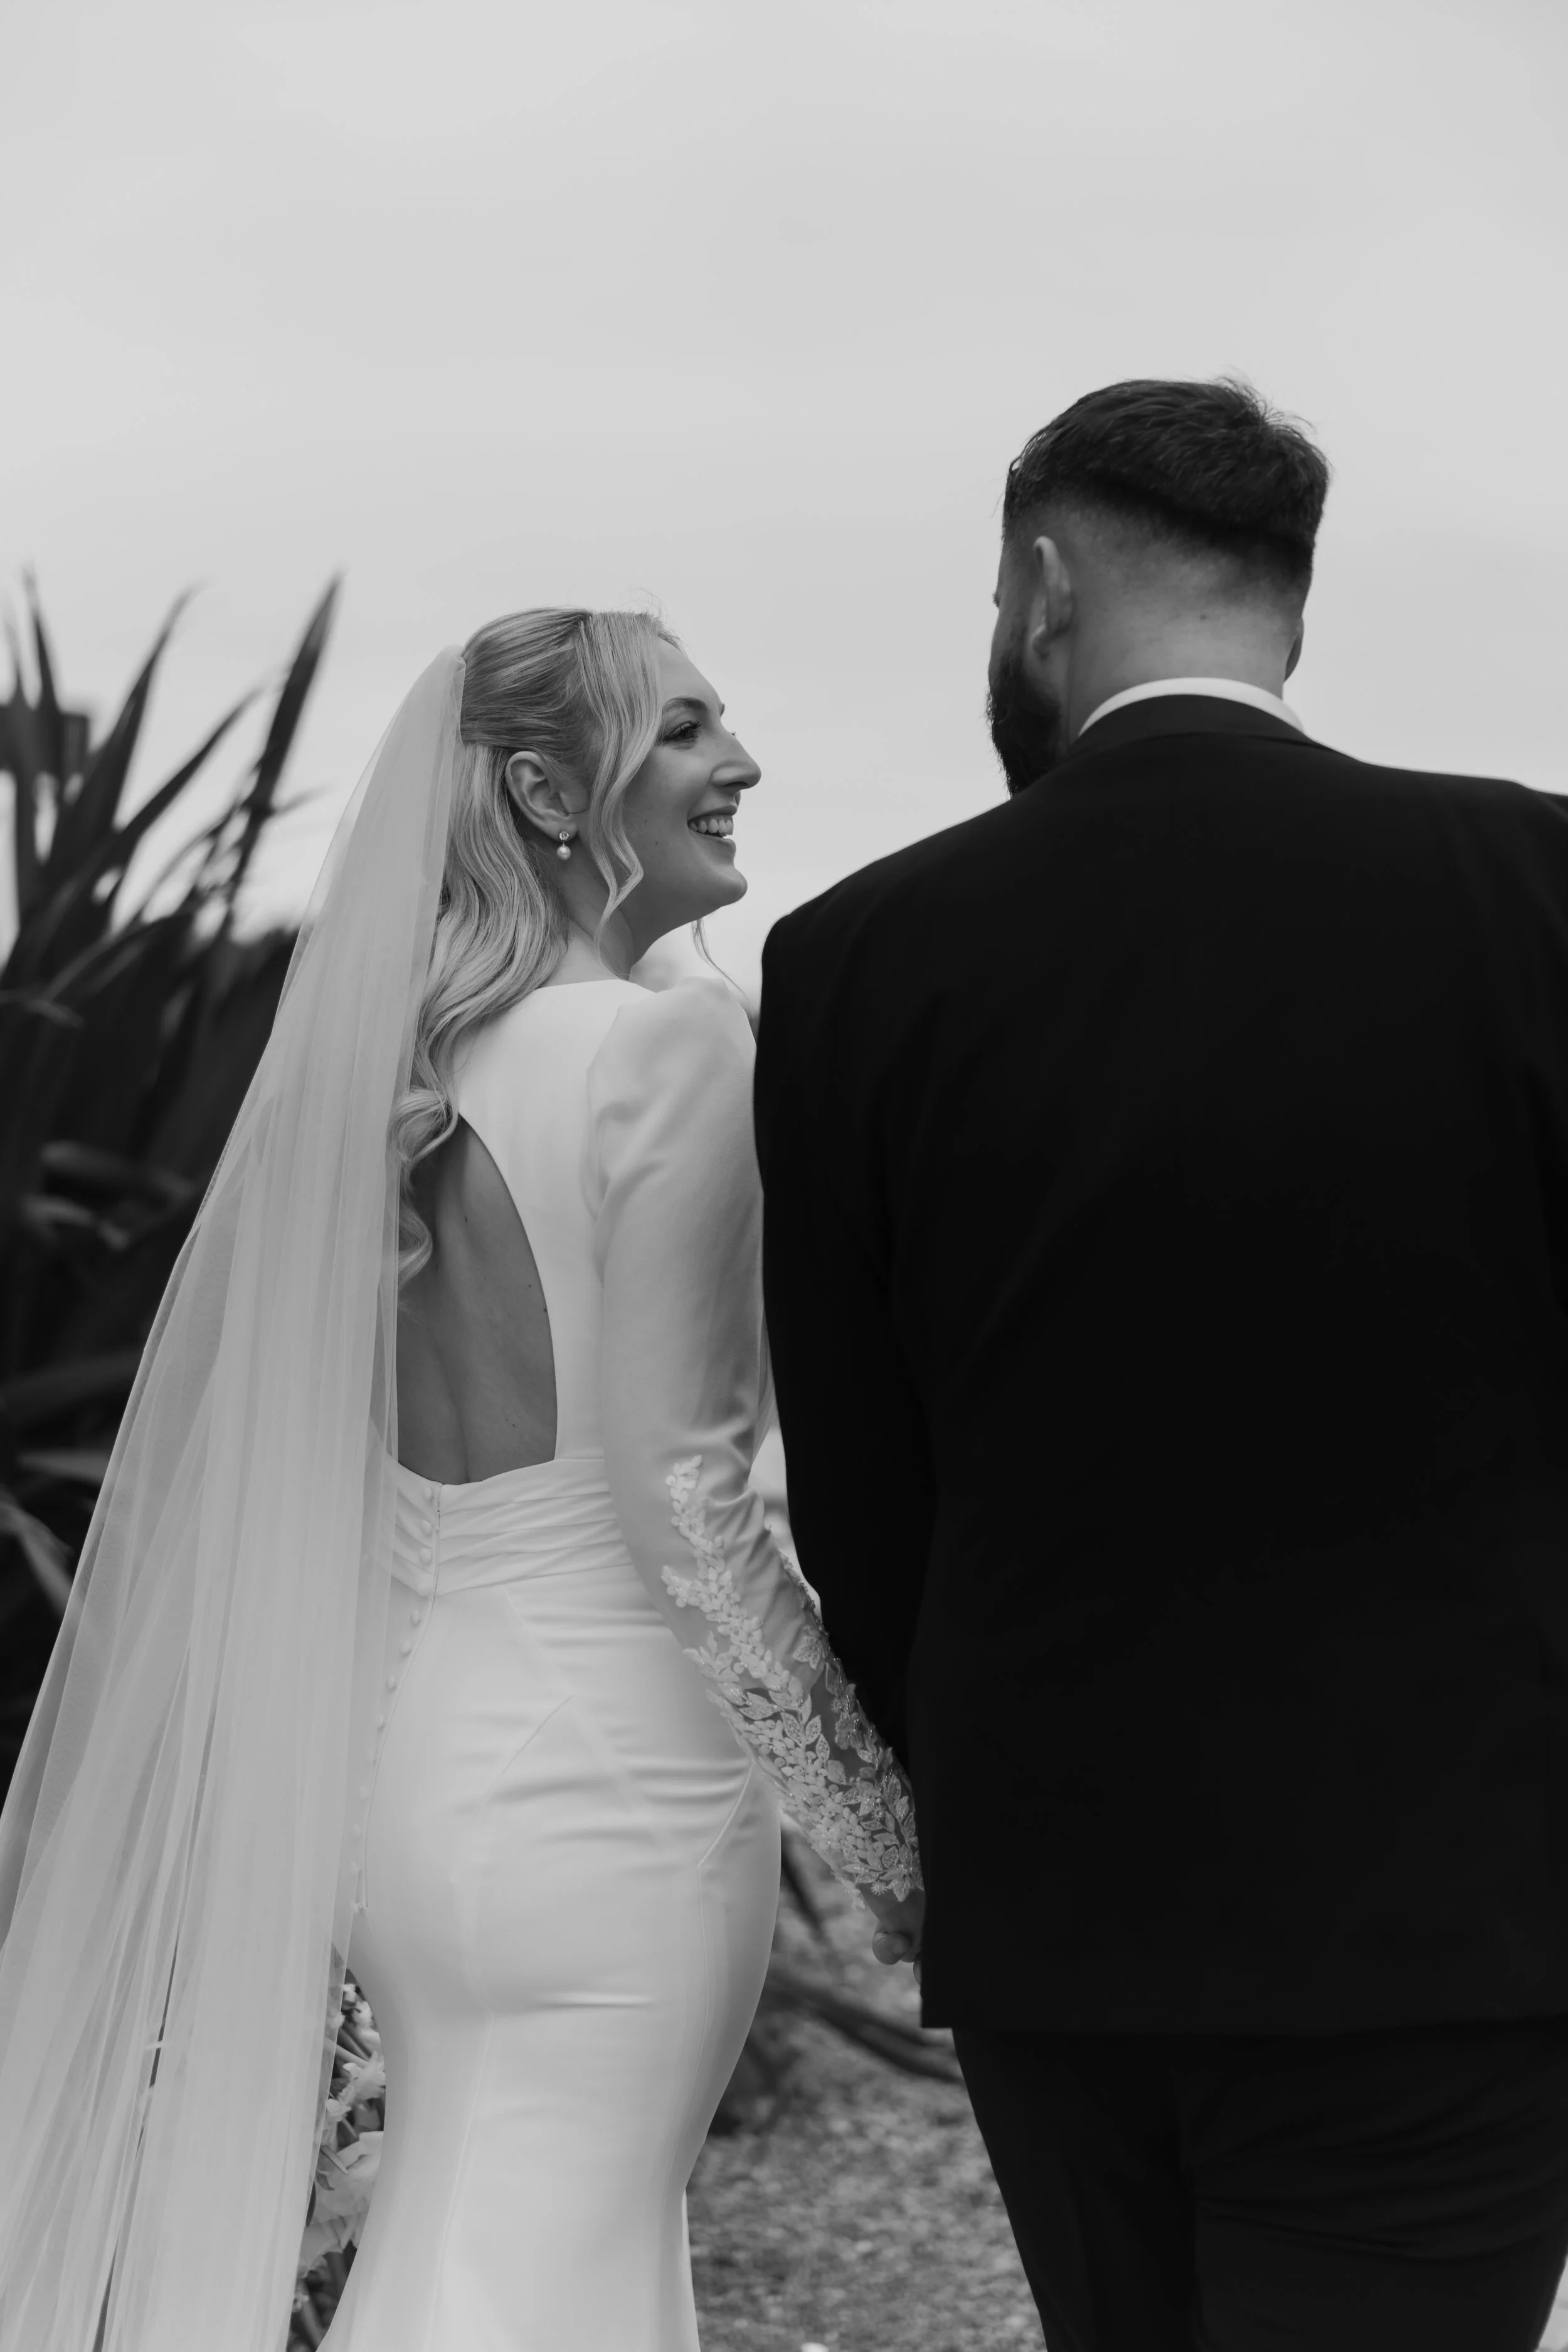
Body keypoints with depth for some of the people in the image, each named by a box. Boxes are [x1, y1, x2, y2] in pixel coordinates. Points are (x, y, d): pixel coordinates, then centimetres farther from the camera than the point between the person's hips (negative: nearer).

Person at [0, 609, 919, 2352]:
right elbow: (680, 1501, -18)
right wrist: (885, 1835, -11)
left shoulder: (397, 1068, 7)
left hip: (403, 1755, 7)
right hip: (601, 1783, -7)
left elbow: (310, 1476, 11)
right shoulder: (675, 1052, -14)